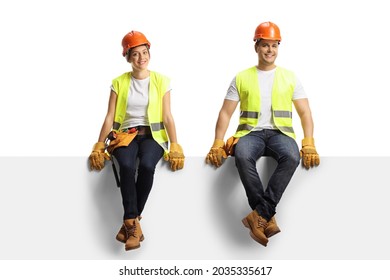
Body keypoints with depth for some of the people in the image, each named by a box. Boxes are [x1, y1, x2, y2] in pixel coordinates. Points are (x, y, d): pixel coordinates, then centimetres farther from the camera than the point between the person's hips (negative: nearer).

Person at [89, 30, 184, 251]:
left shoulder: (161, 81, 5)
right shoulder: (119, 82, 7)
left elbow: (167, 117, 1)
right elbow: (110, 117, 5)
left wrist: (175, 147, -9)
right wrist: (99, 147, -3)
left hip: (152, 134, 0)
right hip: (126, 133, 1)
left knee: (146, 165, -35)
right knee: (126, 165, -35)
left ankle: (129, 222, -20)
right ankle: (134, 224, -29)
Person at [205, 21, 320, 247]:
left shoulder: (290, 77, 13)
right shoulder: (242, 78, 12)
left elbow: (305, 112, 8)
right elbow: (226, 113, 9)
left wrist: (309, 144, -8)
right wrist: (217, 144, -4)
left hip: (280, 132, 0)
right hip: (251, 132, 0)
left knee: (291, 157, -36)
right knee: (243, 156, -37)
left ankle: (260, 215, -34)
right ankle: (268, 218, -31)